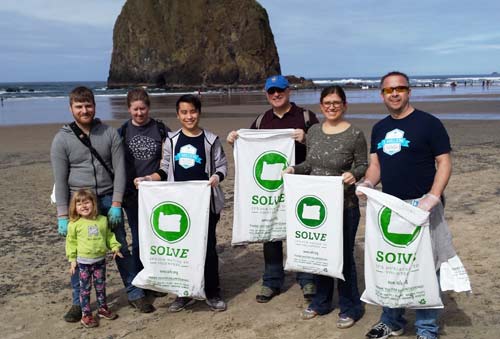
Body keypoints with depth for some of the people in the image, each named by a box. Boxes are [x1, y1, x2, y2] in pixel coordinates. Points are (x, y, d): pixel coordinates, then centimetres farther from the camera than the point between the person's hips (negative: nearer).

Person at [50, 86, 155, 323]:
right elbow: (60, 180, -3)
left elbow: (119, 170, -2)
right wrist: (62, 216, -7)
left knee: (122, 249, 7)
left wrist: (115, 205, -9)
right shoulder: (62, 139, -1)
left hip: (108, 200, 1)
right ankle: (78, 303, 22)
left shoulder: (110, 134, 1)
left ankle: (135, 294, 20)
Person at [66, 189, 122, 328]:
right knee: (85, 288, 3)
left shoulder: (102, 220, 0)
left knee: (101, 286, 14)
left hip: (100, 260, 3)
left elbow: (109, 235, 12)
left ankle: (103, 309, 30)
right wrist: (72, 259, -2)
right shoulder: (75, 224, -8)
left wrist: (115, 247, 2)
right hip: (83, 262, -3)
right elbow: (71, 242, -1)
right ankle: (86, 315, 12)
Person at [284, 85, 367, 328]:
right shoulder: (313, 131, 5)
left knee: (343, 255, 5)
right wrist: (294, 169, -3)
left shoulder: (355, 135, -10)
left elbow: (363, 165, -4)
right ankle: (321, 302, 34)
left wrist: (354, 174, -24)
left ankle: (350, 308, 23)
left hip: (344, 205, -5)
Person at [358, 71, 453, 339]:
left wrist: (432, 197, -21)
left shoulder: (428, 123, -5)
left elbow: (444, 162, -8)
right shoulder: (379, 128, 12)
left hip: (421, 205, -6)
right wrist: (367, 183, -8)